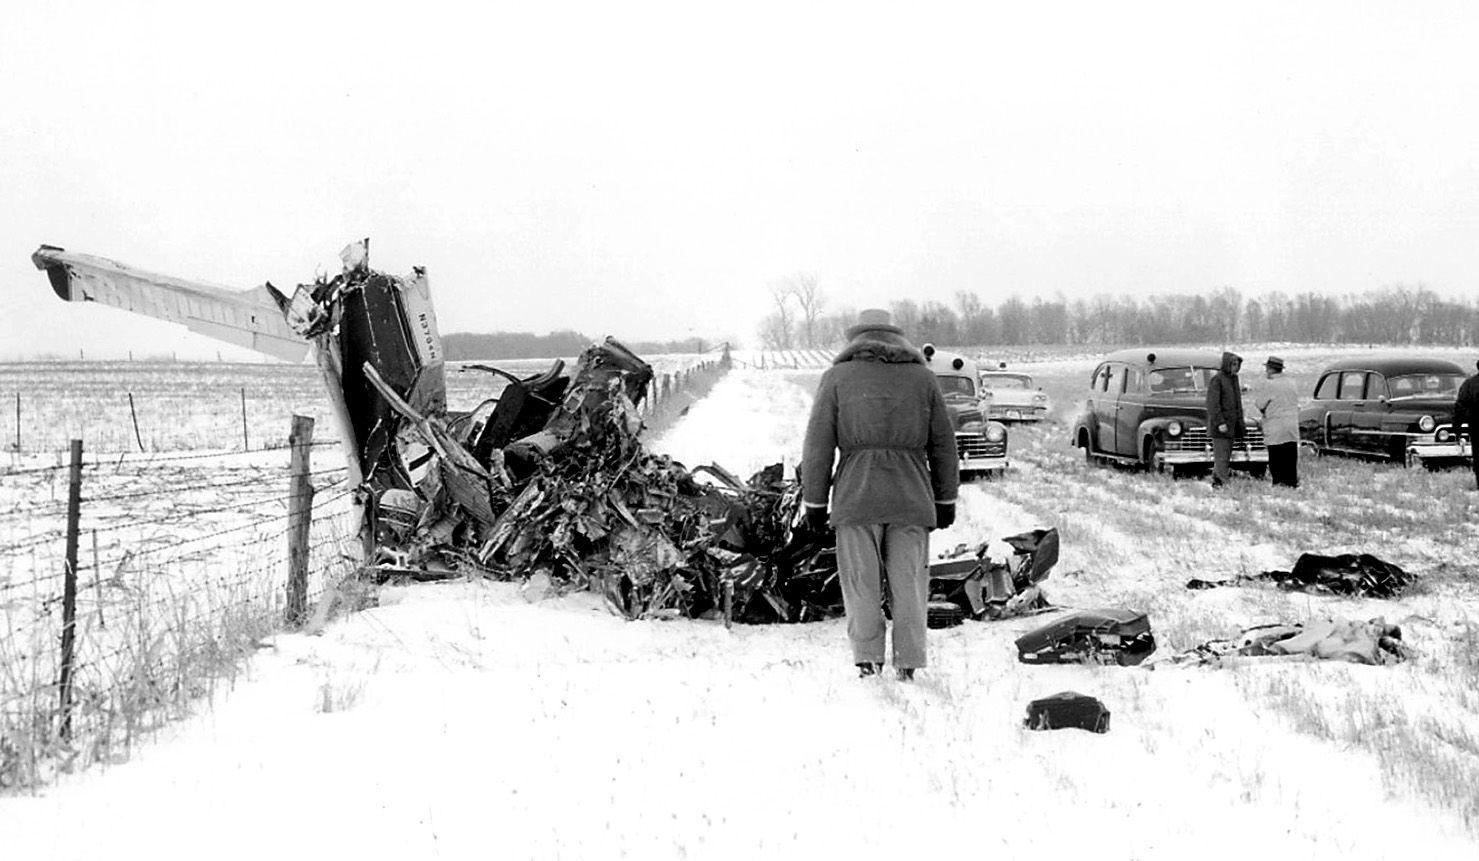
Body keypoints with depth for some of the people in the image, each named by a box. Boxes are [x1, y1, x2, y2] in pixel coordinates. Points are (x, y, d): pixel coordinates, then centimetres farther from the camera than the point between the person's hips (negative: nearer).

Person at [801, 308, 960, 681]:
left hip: (856, 497, -1)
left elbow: (818, 445, 1)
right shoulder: (922, 378, 11)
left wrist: (814, 503, 5)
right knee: (908, 581, 7)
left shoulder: (838, 378, 5)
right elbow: (944, 444, 12)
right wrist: (946, 500, 18)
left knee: (861, 580, 7)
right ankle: (909, 663, 8)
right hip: (911, 497, 2)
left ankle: (867, 657, 3)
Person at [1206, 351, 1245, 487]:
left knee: (1226, 456, 8)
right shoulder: (1216, 380, -11)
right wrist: (1220, 423, -23)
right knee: (1221, 457, -11)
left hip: (1231, 424, 8)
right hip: (1219, 425, -8)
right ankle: (1223, 483, -14)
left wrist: (1240, 422, 19)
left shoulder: (1234, 379, 14)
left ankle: (1216, 482, 13)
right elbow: (1213, 403, -17)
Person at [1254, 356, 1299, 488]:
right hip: (1292, 427, 6)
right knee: (1291, 458, 9)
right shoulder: (1291, 383, 8)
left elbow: (1260, 405, -9)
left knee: (1276, 461, -3)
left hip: (1275, 429, -6)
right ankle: (1292, 482, 11)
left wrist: (1255, 400, 11)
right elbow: (1296, 401, 15)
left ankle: (1279, 482, -6)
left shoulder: (1269, 386, -13)